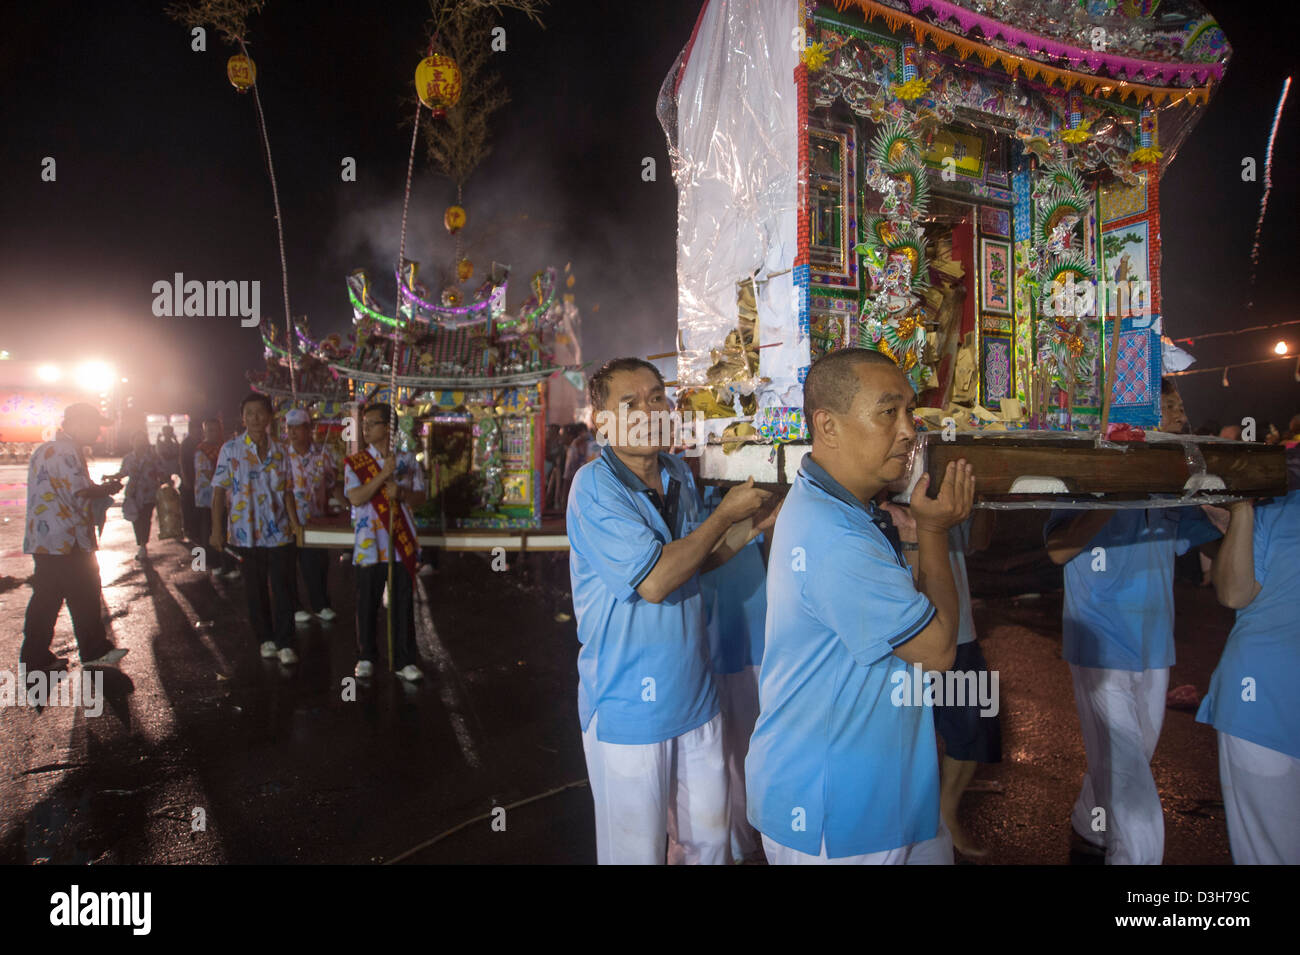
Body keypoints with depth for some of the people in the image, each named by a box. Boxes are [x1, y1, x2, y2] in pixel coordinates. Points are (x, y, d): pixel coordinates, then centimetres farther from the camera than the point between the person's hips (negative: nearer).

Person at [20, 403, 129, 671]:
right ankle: (95, 652, 10)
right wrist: (109, 488, -5)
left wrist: (101, 488, 12)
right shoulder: (65, 451, -15)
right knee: (84, 597, 1)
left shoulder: (47, 449, 18)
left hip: (43, 539, 10)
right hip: (66, 540, -10)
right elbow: (82, 494, -21)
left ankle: (35, 659, 17)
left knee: (46, 598, 13)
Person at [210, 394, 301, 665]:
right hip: (246, 533, -1)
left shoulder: (279, 450, 4)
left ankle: (285, 643, 6)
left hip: (279, 532, 1)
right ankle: (265, 638, 23)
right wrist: (217, 530, -5)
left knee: (282, 587, 0)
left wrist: (295, 523, 1)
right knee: (255, 589, 9)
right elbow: (219, 491, -1)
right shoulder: (231, 449, -3)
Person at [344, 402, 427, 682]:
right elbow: (355, 498, -12)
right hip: (369, 545, -1)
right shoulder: (355, 462, 2)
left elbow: (420, 497, 6)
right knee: (367, 603, 8)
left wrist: (401, 493, -14)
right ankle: (366, 657, 25)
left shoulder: (407, 460, 6)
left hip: (402, 543, 1)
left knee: (403, 603, 5)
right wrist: (384, 474, -20)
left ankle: (405, 660, 15)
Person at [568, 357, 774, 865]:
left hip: (695, 697, 7)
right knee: (637, 852, 11)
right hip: (628, 705, -6)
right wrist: (726, 513, -15)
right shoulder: (594, 485, -18)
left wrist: (753, 527, 1)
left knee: (710, 840, 19)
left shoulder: (678, 474, 5)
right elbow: (654, 580, -26)